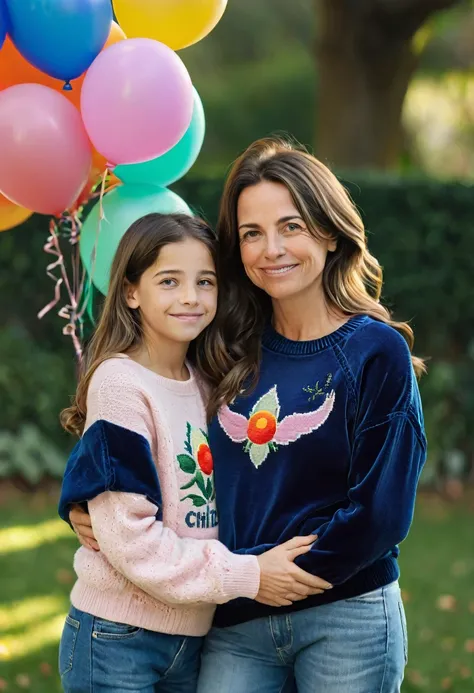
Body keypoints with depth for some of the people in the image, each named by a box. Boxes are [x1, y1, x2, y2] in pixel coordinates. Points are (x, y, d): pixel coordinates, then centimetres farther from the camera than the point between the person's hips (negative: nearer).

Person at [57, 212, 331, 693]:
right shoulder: (119, 383, -13)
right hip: (117, 640, -6)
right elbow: (129, 537, -18)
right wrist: (245, 576, -15)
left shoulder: (204, 383, 8)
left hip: (194, 636, 6)